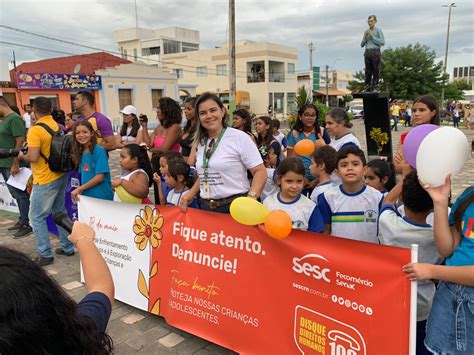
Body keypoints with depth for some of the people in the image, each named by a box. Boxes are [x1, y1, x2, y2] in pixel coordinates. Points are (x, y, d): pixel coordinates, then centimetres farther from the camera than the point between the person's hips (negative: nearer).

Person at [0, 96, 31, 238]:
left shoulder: (14, 119, -13)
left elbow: (20, 142, -20)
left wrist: (15, 164, -22)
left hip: (12, 165, -9)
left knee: (20, 194, -1)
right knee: (16, 194, 15)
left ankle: (25, 225, 6)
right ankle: (22, 220, 25)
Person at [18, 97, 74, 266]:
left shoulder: (35, 130, -18)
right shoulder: (58, 126, 4)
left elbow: (33, 157, -24)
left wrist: (22, 156, -2)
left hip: (45, 180, -7)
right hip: (61, 175, 8)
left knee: (37, 217, 5)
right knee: (60, 212, 18)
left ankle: (45, 255, 8)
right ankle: (67, 247, 26)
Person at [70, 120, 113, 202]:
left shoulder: (99, 151, -11)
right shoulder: (80, 152, 9)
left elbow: (100, 177, -15)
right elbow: (84, 176, 12)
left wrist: (79, 189, -11)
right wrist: (80, 191, -5)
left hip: (102, 197, -6)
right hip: (87, 196, 6)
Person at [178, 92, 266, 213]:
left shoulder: (239, 137, -10)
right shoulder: (201, 142, 9)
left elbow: (260, 171, -12)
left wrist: (251, 198, -25)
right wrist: (190, 195, 8)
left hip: (235, 207, -5)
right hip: (206, 207, 6)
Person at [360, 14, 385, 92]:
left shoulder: (378, 30, 3)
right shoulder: (366, 31, 19)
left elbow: (382, 42, -6)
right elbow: (362, 45, 17)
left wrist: (372, 36, -8)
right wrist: (365, 37, 0)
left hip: (375, 52, -4)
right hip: (367, 52, 5)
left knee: (376, 71, -5)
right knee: (368, 71, 2)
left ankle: (375, 87, -4)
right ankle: (367, 88, 1)